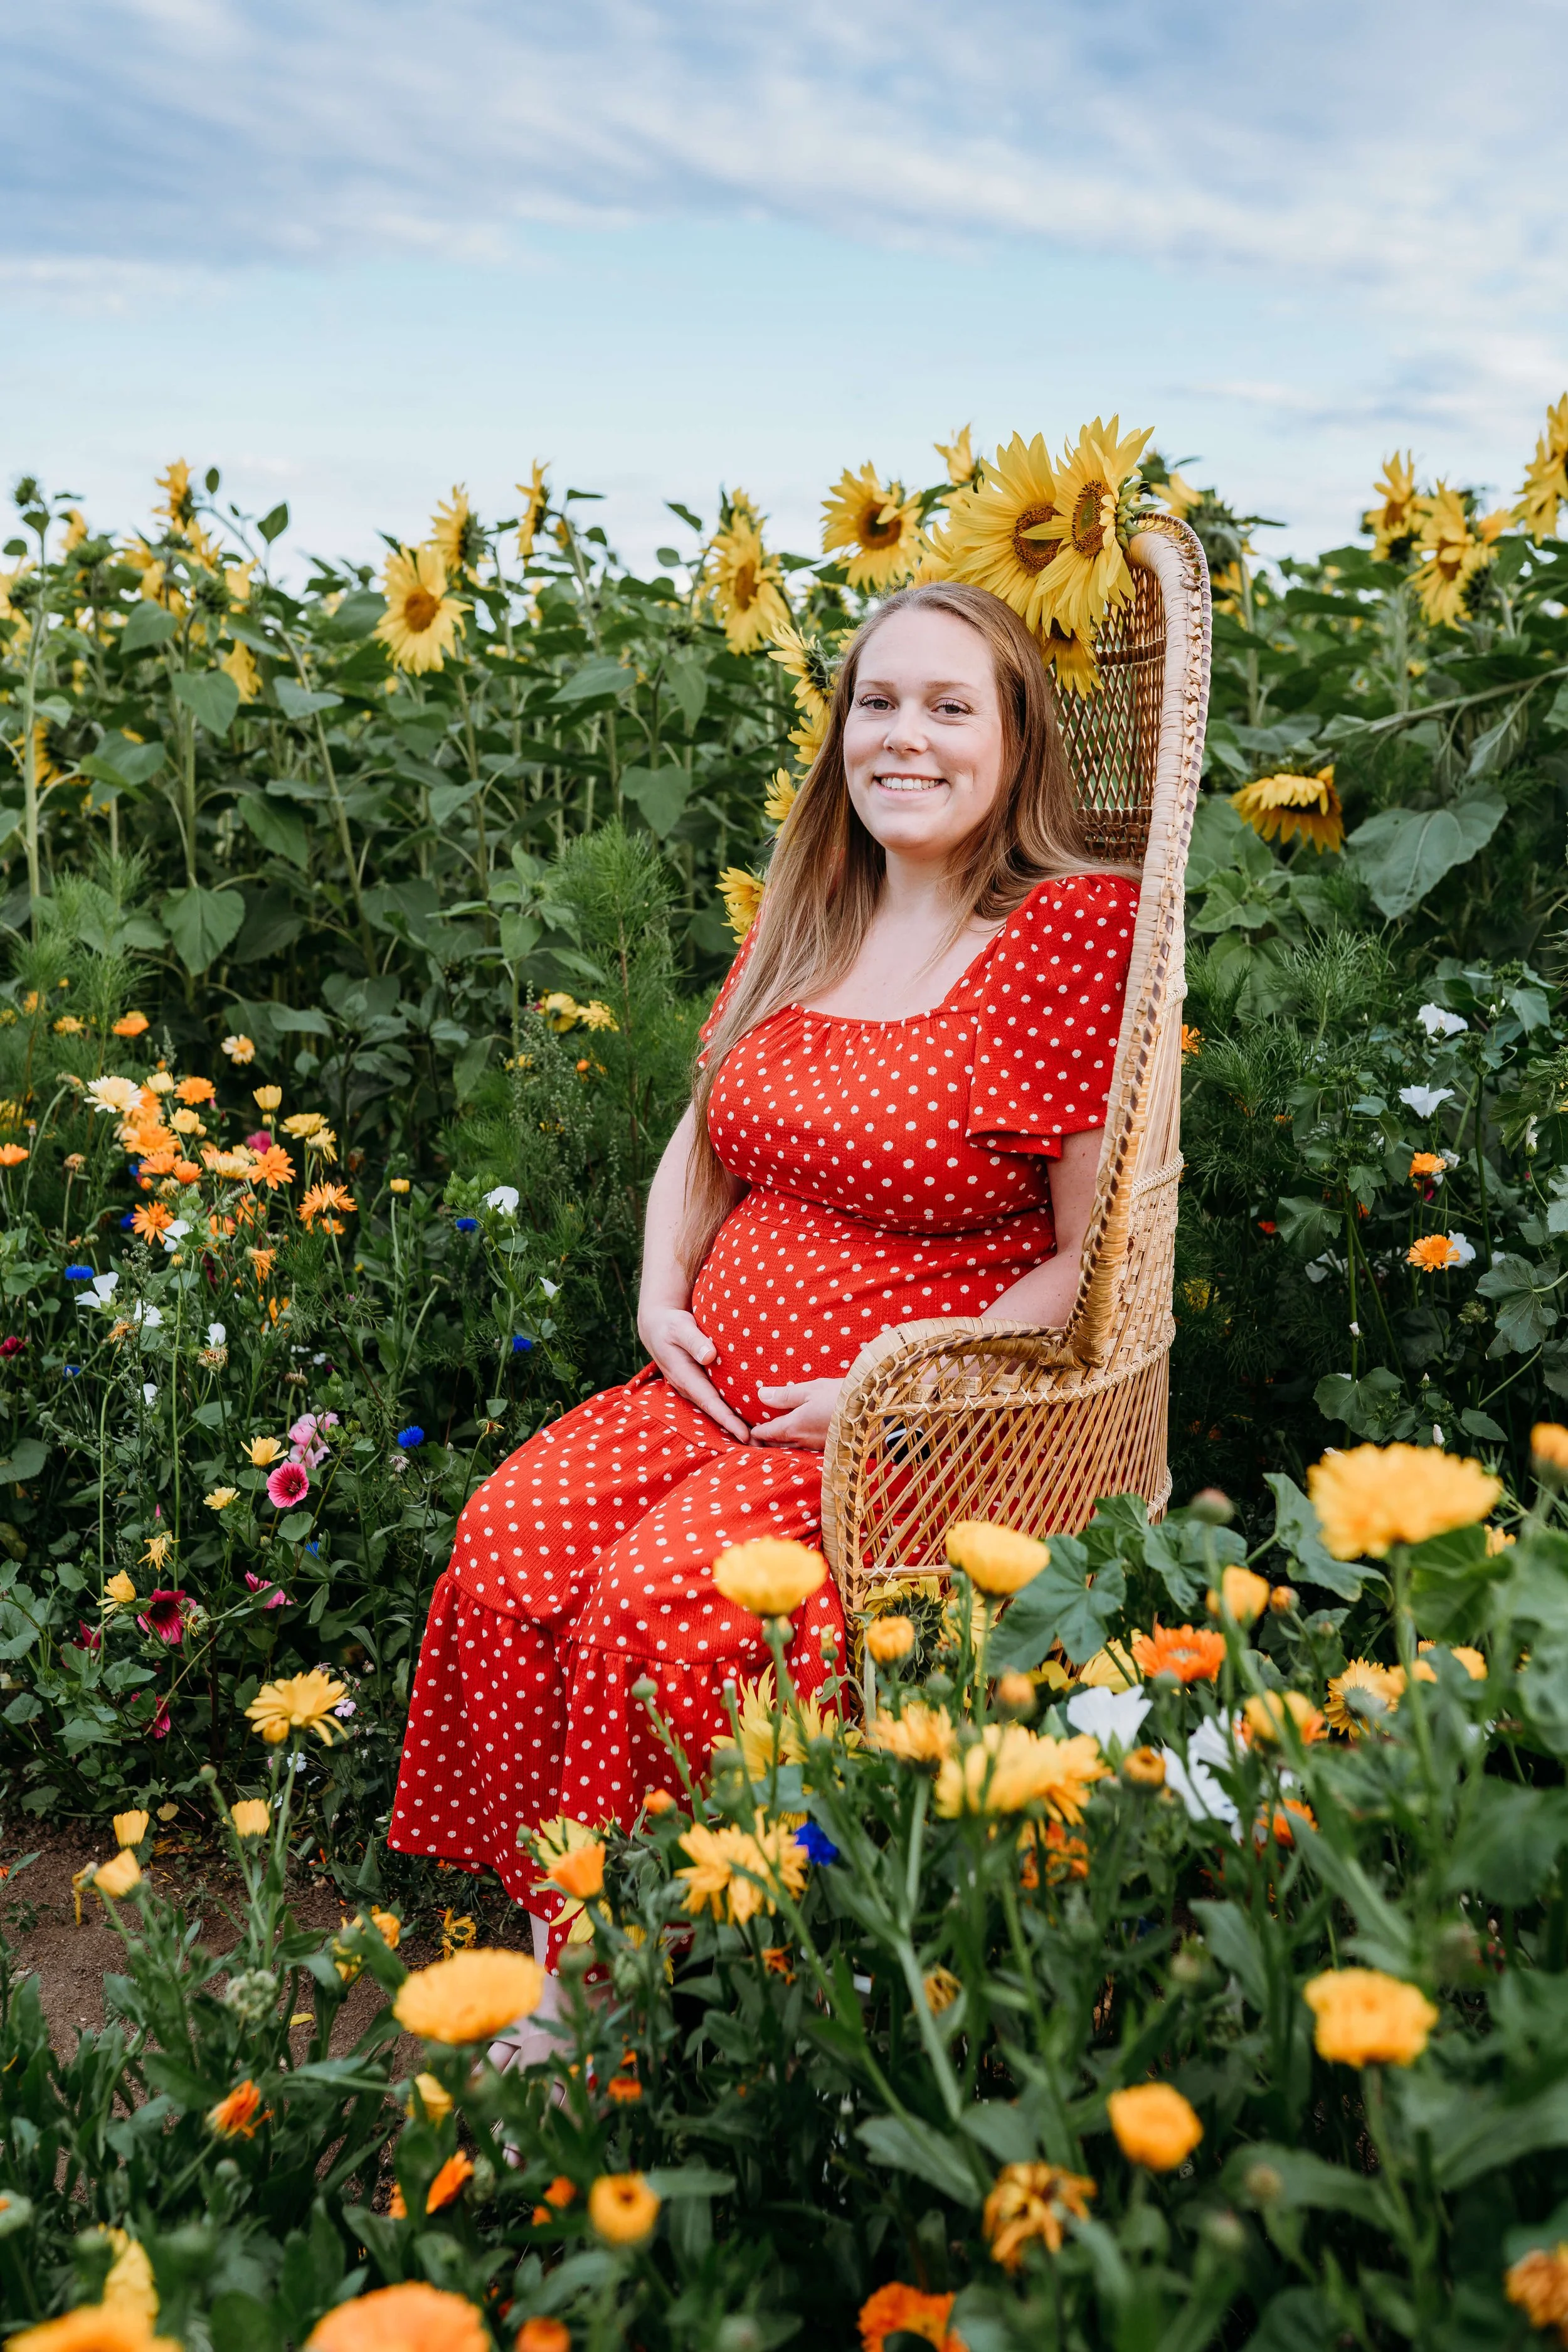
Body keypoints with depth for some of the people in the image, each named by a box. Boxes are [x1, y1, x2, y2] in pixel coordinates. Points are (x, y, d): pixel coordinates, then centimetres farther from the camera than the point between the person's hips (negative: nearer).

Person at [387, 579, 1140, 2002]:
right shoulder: (803, 921, 10)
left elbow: (1093, 1257, -10)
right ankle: (555, 1933, 1)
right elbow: (702, 1141, 22)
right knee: (506, 1536, -15)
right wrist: (662, 1296, 3)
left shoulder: (1075, 932, -9)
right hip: (716, 1385, 6)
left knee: (654, 1600, -25)